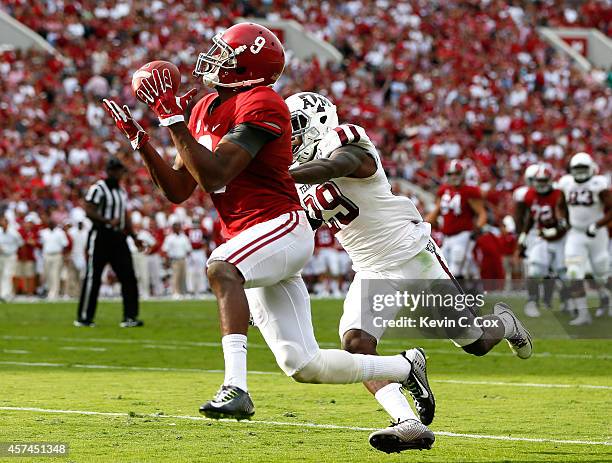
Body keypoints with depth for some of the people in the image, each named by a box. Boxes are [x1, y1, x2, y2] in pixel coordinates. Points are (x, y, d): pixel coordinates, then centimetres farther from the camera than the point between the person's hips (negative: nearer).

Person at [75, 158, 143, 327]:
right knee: (93, 277, -3)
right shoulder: (98, 189, -7)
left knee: (128, 276, -1)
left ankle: (129, 317, 0)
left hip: (118, 237, 7)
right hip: (100, 236, -7)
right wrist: (109, 221, -23)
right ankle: (83, 317, 4)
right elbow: (89, 211, -15)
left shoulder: (122, 192, 18)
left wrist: (134, 236, 14)